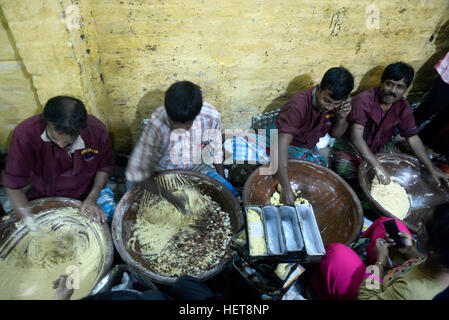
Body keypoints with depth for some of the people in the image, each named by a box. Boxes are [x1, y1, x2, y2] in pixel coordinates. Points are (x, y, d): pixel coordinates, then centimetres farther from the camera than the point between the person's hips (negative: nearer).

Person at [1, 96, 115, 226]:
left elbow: (105, 167, -6)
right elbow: (13, 185, -19)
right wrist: (30, 222, -27)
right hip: (43, 198, 0)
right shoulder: (25, 134, -27)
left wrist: (92, 198, -15)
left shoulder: (97, 131, -24)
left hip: (83, 197, 0)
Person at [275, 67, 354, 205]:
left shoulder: (337, 104, -13)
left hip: (310, 147, 6)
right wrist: (286, 188, -48)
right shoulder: (299, 105, -35)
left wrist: (342, 118, -23)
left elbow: (335, 134, 1)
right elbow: (282, 145, -44)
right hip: (290, 146, -6)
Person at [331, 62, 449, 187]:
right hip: (352, 145, -6)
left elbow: (413, 138, -2)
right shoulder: (363, 100, -26)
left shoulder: (403, 106, -6)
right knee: (344, 170, -32)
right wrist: (378, 167, -44)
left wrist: (432, 168, -10)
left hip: (381, 146, 6)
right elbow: (356, 137, -36)